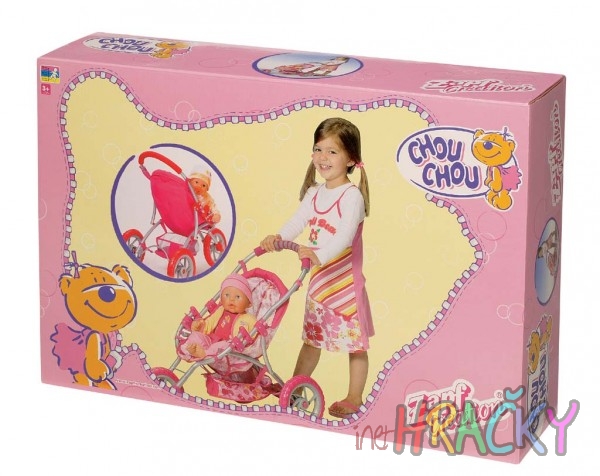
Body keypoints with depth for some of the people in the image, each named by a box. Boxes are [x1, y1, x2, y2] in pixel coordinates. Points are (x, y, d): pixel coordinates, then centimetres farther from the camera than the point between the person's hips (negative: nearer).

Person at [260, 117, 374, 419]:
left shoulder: (352, 195, -17)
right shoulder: (314, 193, 8)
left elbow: (345, 236, -28)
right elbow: (298, 221, -1)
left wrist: (320, 256, -42)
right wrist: (277, 238, -21)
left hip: (346, 279, -7)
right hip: (318, 277, 7)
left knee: (354, 341, 3)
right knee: (312, 336, 20)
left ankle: (354, 397, 11)